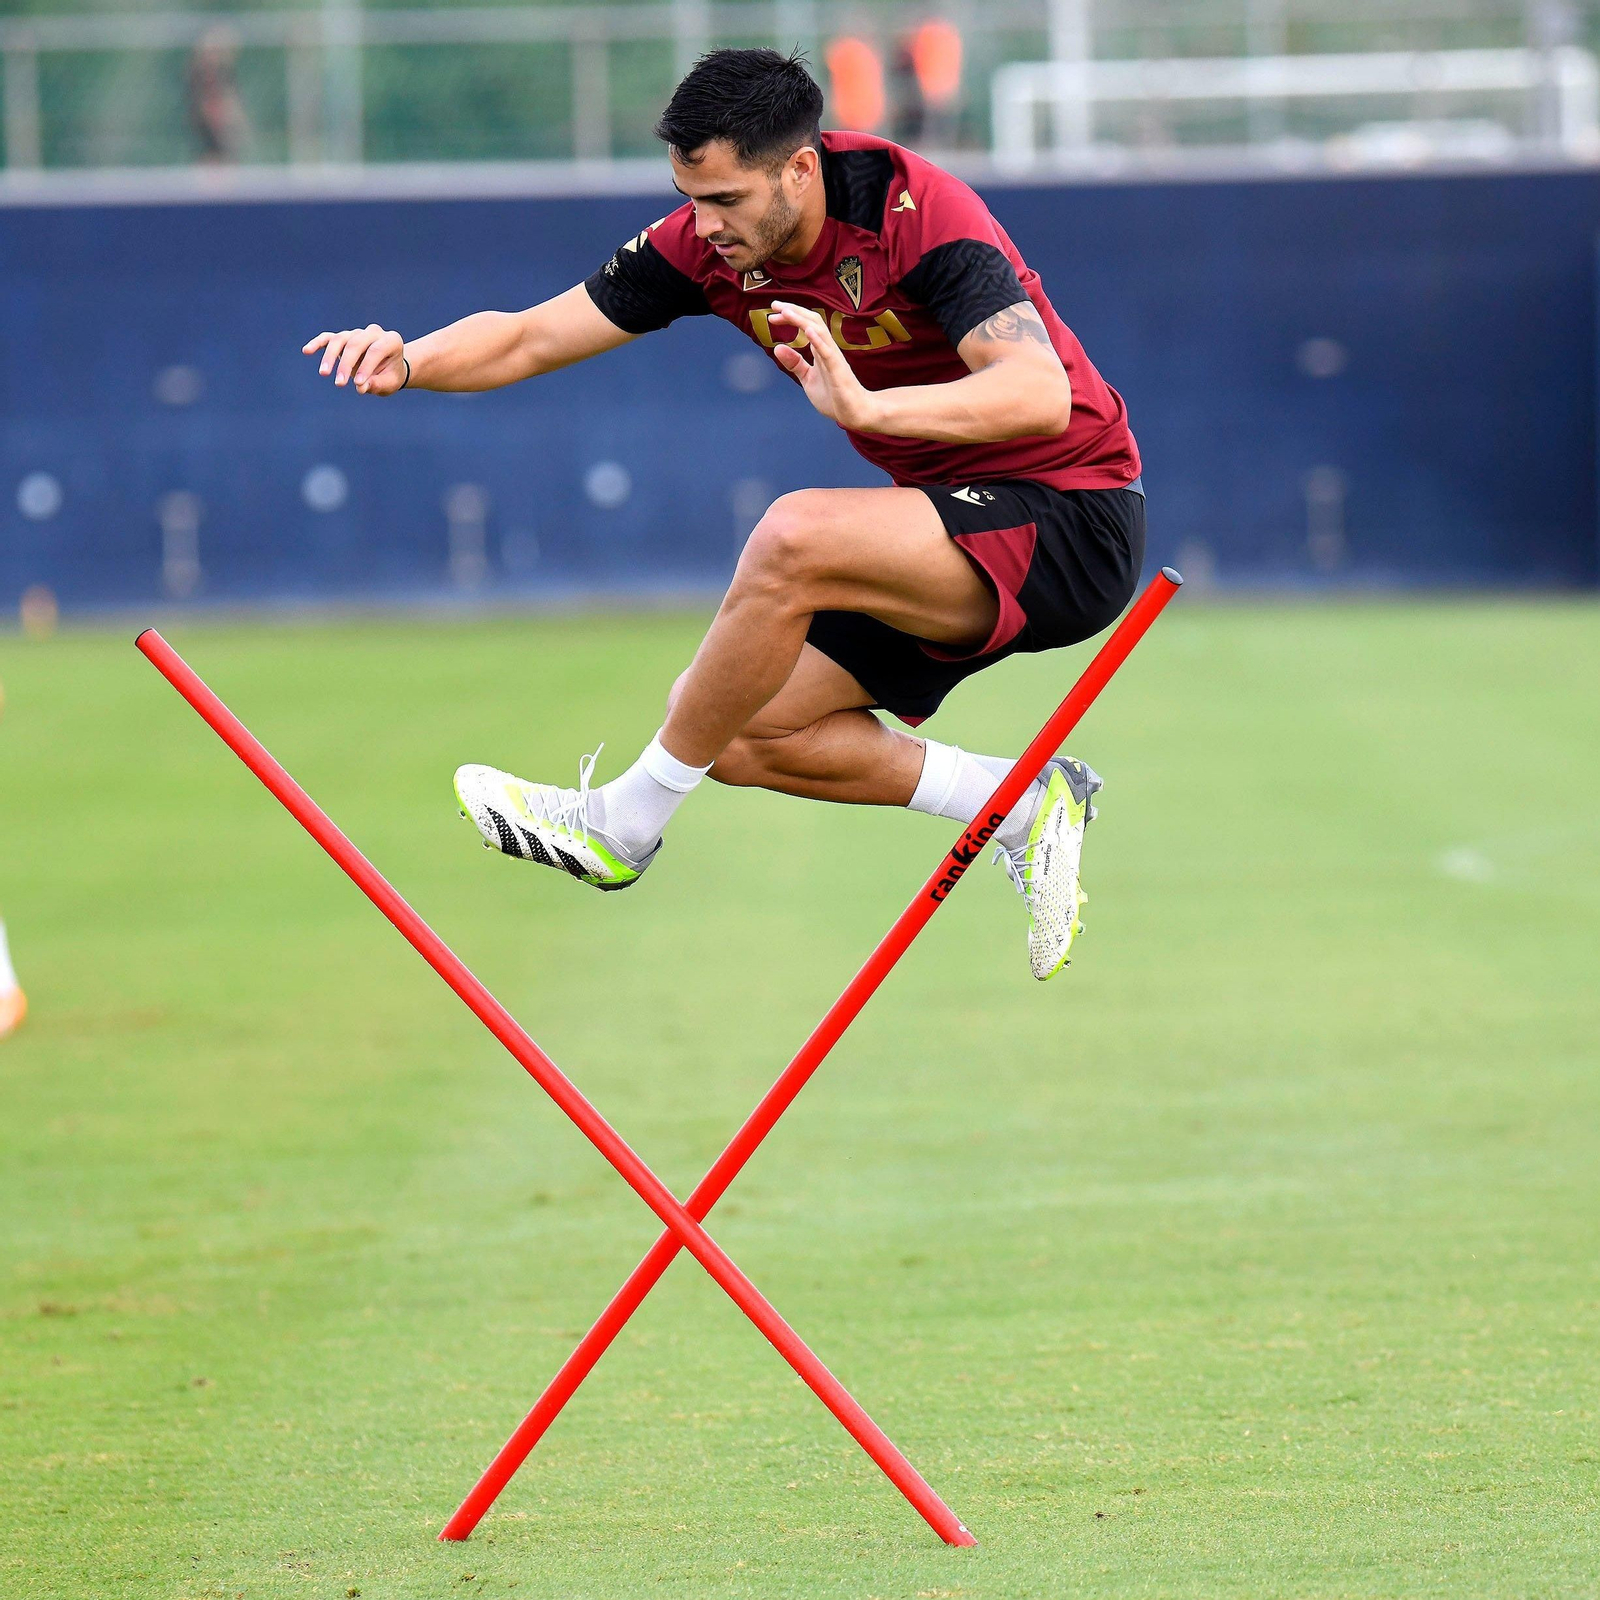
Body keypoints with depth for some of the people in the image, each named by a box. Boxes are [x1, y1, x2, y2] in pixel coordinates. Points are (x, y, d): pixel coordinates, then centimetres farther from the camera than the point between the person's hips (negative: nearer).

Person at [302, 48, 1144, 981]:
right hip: (954, 520, 9)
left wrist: (867, 404, -51)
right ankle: (1023, 805, 7)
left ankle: (623, 827, -15)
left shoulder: (920, 217, -25)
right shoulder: (710, 243, -4)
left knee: (792, 538, -32)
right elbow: (531, 337, -3)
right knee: (740, 735, 1)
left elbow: (1041, 398, -37)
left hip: (1069, 517, -9)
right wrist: (411, 361, -23)